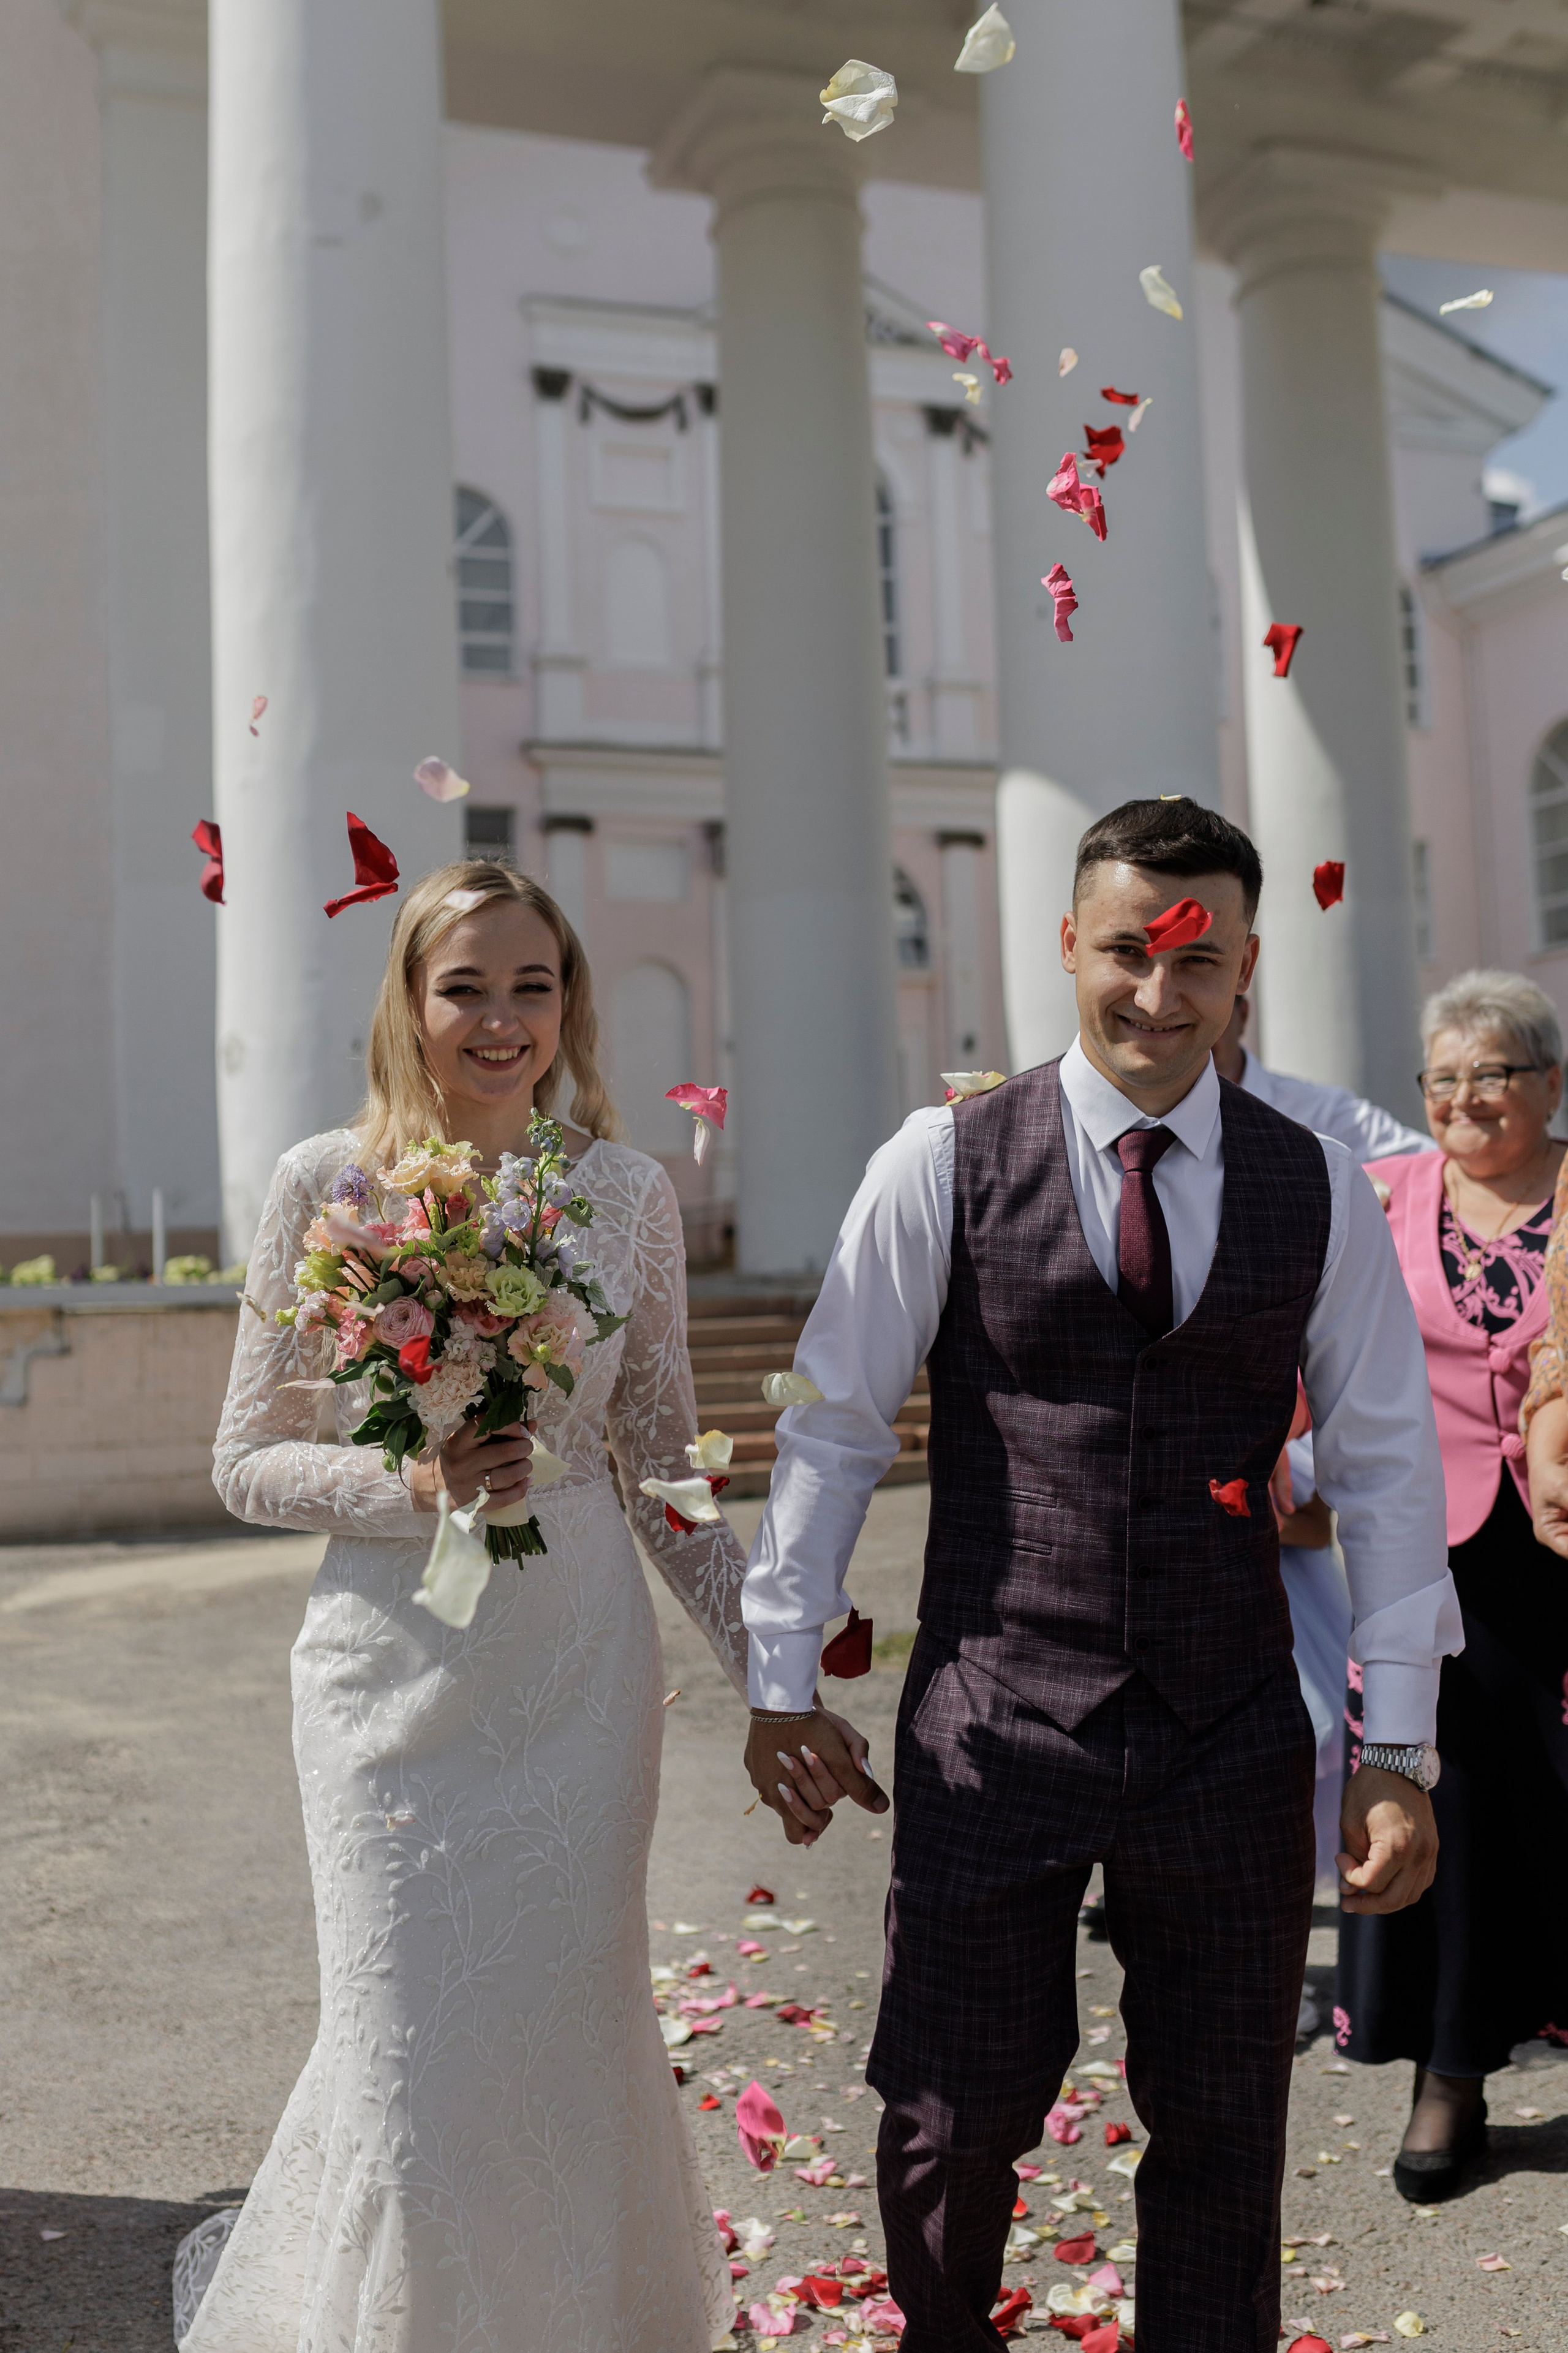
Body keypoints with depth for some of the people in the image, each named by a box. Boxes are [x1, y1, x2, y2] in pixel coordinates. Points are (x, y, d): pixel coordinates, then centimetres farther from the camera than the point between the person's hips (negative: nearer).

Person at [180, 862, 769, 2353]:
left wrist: (769, 1671, 4)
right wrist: (411, 1479, -18)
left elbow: (663, 1468, 7)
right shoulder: (326, 1183, -4)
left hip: (581, 1669, 2)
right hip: (395, 1670, -1)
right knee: (407, 2062, 2)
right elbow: (248, 1463, 0)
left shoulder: (630, 1193, 1)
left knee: (569, 2043, 10)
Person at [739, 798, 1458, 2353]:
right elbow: (833, 1427, -1)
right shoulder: (945, 1163, -5)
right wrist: (781, 1679, 1)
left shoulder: (1320, 1192, 1)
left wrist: (1400, 1748, 1)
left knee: (1223, 2137, 14)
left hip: (1230, 1743, 2)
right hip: (991, 1737, -1)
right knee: (955, 2116, 10)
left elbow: (1387, 1468, 4)